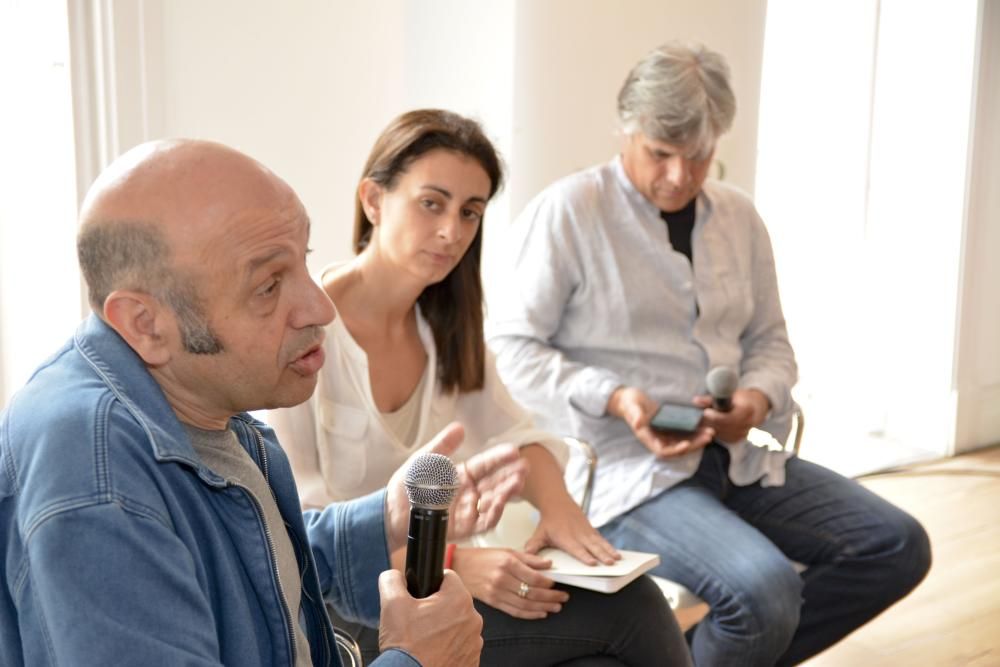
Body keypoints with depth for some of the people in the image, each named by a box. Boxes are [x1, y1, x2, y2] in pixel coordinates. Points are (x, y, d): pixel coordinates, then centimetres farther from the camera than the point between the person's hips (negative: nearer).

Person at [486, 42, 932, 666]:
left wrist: (759, 397, -5)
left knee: (899, 546, -4)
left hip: (733, 457, 7)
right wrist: (614, 398, -21)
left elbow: (769, 339, 18)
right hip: (623, 466, -7)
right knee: (765, 589, -30)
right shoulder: (566, 212, -8)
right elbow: (507, 346, -8)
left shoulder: (739, 216, 12)